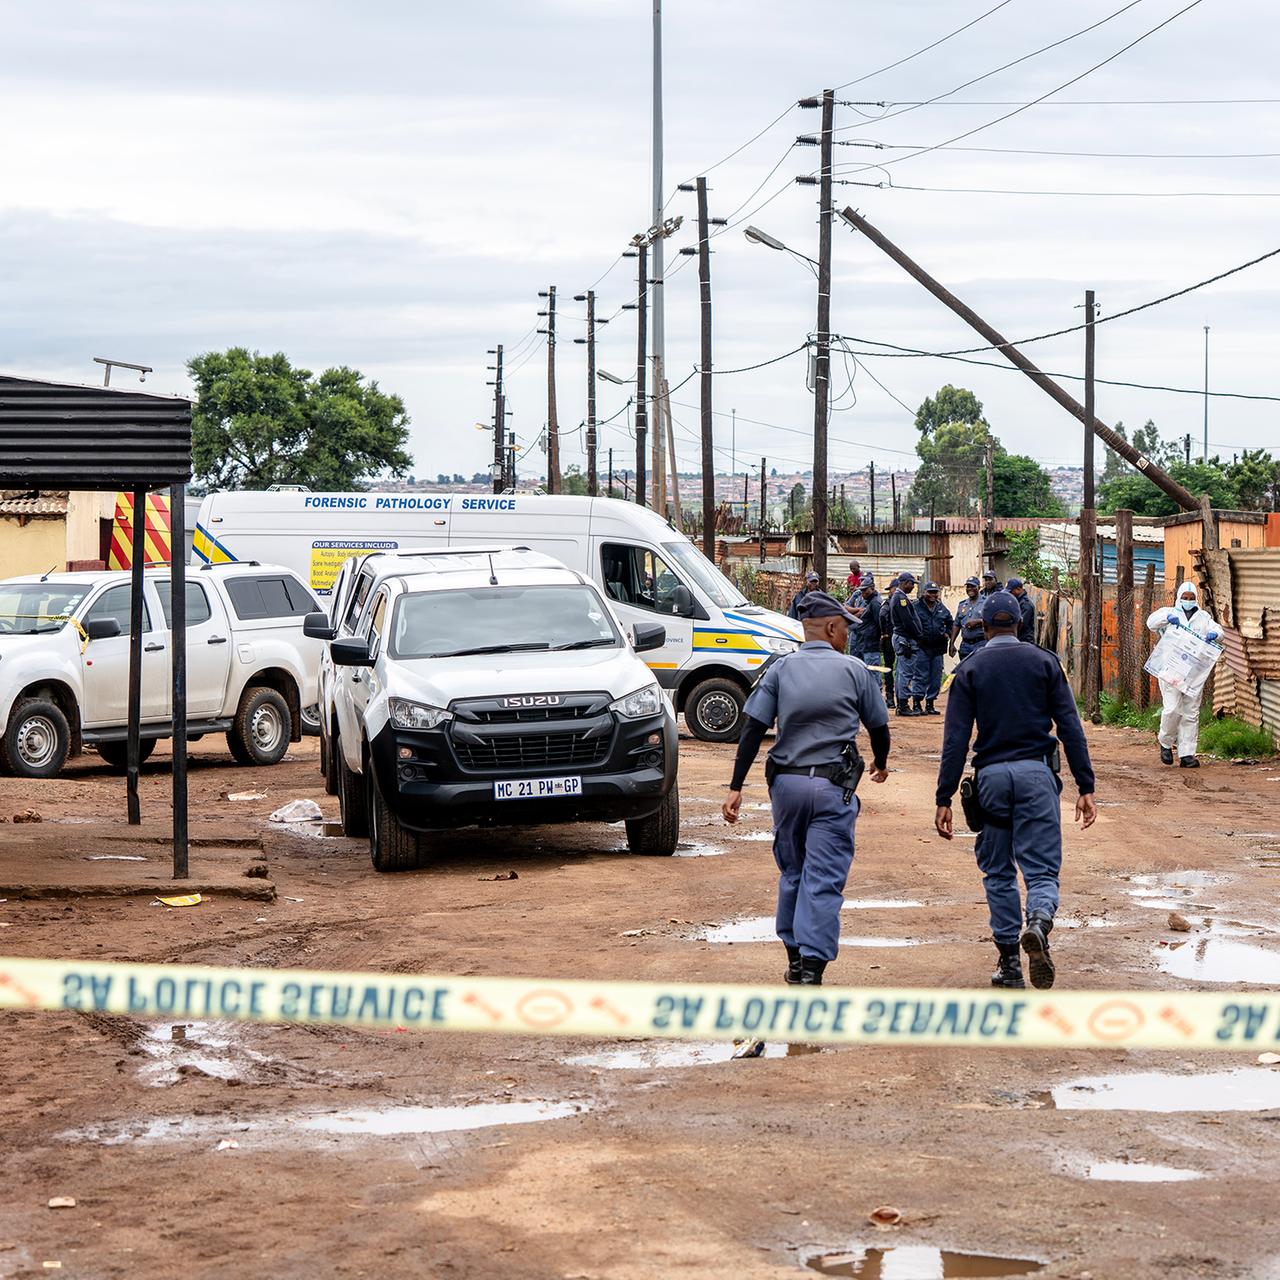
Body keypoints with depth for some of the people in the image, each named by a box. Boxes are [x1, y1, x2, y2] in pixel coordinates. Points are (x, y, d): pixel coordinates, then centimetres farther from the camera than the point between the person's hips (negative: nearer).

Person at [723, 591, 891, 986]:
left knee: (792, 874, 18)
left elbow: (753, 729, -4)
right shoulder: (854, 671, 0)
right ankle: (812, 967, -13)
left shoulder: (780, 670, 3)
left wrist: (736, 787, -4)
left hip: (786, 783, 3)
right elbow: (878, 727, 10)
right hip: (833, 787, -3)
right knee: (824, 880, -4)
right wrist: (880, 763, 32)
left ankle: (795, 960, 26)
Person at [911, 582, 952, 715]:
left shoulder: (942, 608, 14)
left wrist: (947, 633, 11)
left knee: (936, 678, 8)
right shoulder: (916, 607, -4)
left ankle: (930, 704, 16)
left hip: (937, 648, 6)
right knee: (920, 676, -8)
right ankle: (916, 704, -6)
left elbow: (950, 623, 27)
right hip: (922, 648, -6)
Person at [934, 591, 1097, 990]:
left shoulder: (970, 669, 5)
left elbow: (955, 739, -1)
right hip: (1036, 773, 0)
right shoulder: (1043, 662, 6)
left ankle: (1009, 964, 12)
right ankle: (1038, 923, -34)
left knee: (998, 872, 12)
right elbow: (1070, 727, 1)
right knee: (1041, 867, -1)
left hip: (991, 775, 0)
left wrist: (944, 799, -1)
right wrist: (1086, 786, 2)